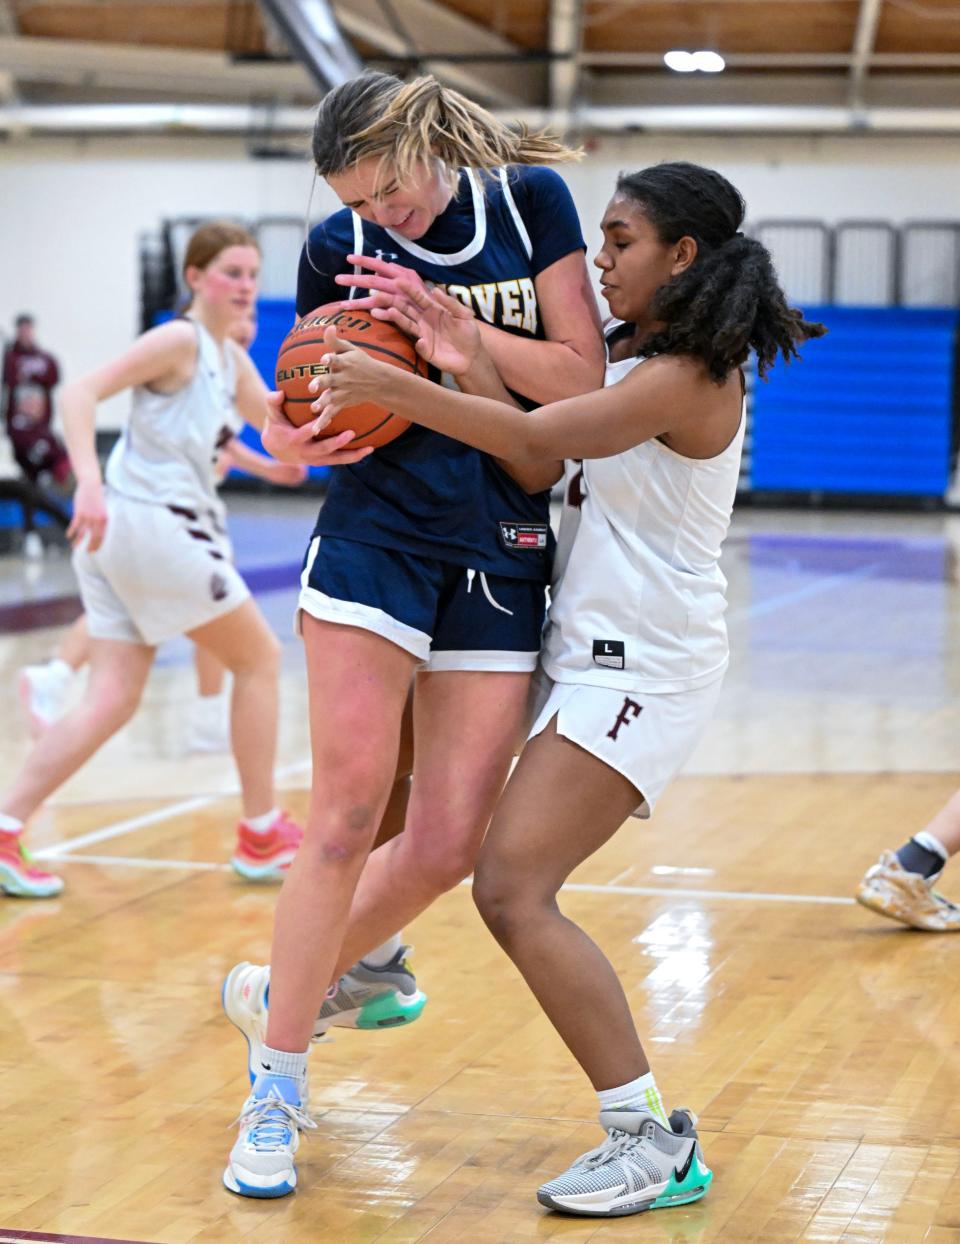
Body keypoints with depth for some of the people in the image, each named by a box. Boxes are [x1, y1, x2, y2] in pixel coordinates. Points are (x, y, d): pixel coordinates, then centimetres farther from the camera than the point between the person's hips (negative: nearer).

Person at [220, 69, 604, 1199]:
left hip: (502, 553, 2)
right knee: (348, 814, -9)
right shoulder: (339, 248, 1)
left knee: (446, 847, 0)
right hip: (375, 530, -1)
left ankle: (280, 991, 24)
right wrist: (293, 436, -15)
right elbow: (309, 412, 10)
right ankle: (274, 1089, 4)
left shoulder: (531, 198, 1)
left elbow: (583, 382, -4)